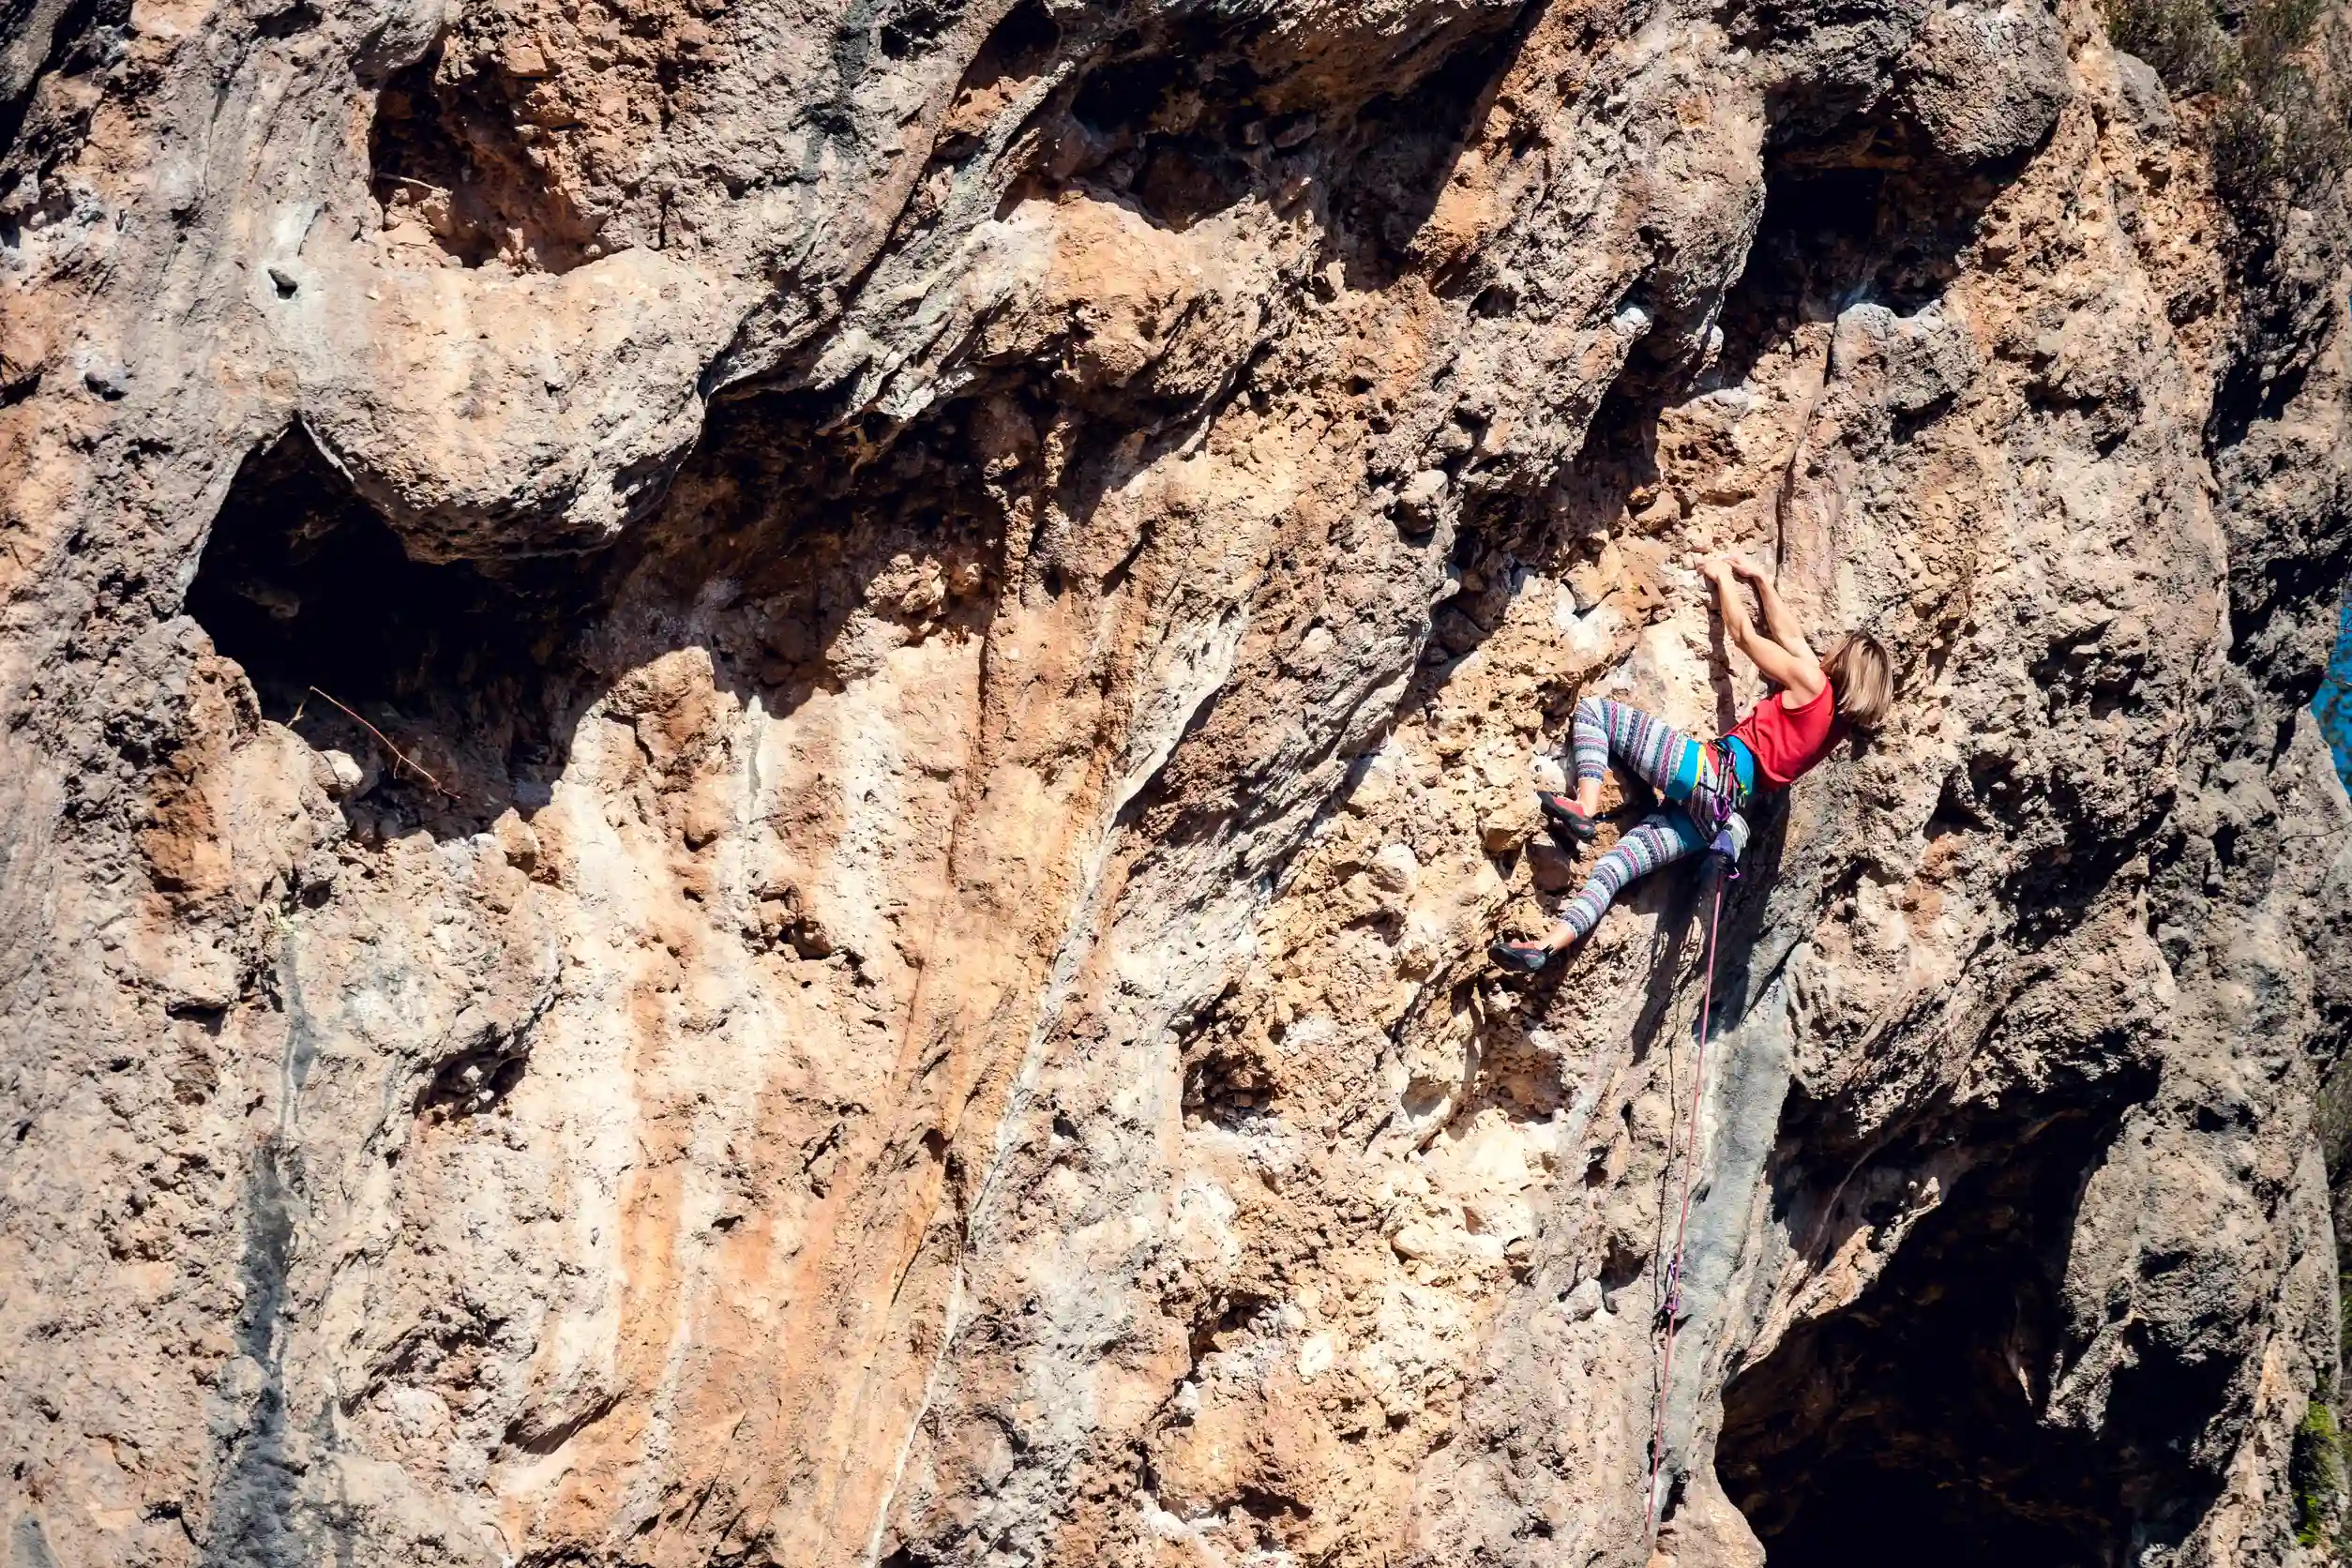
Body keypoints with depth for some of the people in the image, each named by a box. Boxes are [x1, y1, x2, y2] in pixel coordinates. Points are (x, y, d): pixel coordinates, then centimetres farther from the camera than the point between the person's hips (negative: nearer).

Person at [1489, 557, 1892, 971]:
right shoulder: (1835, 717, 19)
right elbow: (1788, 636, 31)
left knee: (1593, 710, -2)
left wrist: (1723, 576, 20)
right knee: (1612, 868, 1)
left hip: (1711, 772, -8)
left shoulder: (1810, 682, -3)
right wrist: (1759, 580, 37)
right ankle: (1546, 947, -13)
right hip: (1713, 815, 8)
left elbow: (1742, 634, 5)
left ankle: (1584, 810, -20)